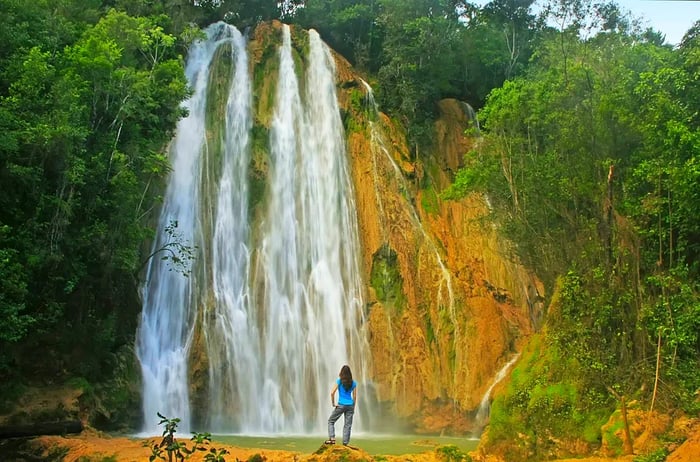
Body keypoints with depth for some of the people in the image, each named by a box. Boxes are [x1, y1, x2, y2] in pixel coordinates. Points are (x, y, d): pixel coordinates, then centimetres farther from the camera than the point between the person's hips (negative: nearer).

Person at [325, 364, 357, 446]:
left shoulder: (339, 381, -5)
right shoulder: (353, 383, 5)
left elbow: (332, 393, -11)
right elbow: (354, 396, 7)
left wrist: (333, 403, -1)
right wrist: (353, 407, 15)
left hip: (341, 405, -3)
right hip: (350, 405, 3)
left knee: (331, 421, 12)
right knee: (347, 425, 7)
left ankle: (332, 438, -2)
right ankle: (345, 443, 3)